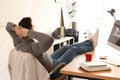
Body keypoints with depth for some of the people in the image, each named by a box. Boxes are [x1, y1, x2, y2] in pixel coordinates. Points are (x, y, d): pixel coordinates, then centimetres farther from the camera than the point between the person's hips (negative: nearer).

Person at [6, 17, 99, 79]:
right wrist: (29, 33, -50)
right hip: (53, 70, -8)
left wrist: (14, 27, -27)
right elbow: (50, 39, -59)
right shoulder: (32, 47, -43)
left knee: (66, 47, 22)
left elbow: (8, 25, -3)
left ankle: (89, 42, 46)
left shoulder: (19, 44, -17)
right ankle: (91, 47, 45)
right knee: (74, 49, 11)